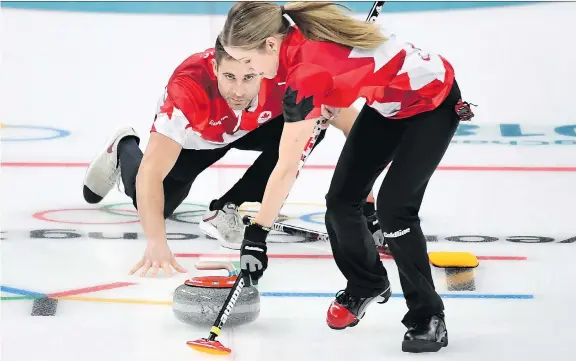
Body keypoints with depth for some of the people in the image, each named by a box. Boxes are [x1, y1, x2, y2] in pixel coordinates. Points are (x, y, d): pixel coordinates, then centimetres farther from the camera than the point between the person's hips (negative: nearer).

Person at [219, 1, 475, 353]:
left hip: (433, 102, -9)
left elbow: (287, 169, -31)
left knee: (394, 206, -19)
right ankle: (367, 284, 28)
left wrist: (257, 233, -25)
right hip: (388, 101, 9)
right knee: (341, 199, 4)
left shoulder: (307, 74, -35)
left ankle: (428, 318, -4)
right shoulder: (296, 29, -13)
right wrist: (326, 105, 7)